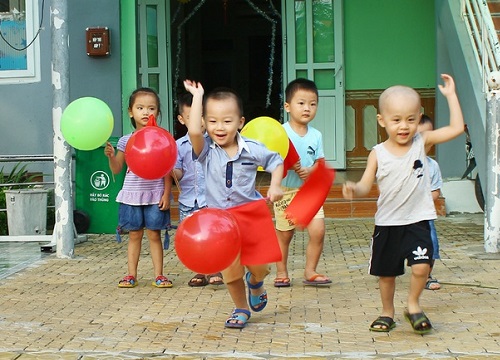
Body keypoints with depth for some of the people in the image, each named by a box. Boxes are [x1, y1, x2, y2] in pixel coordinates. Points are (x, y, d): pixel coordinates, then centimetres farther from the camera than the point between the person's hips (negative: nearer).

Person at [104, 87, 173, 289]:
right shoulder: (126, 141, 3)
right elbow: (116, 169, 9)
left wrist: (166, 193, -6)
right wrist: (110, 156, -10)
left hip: (155, 194, -2)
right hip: (132, 194, 2)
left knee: (154, 234, 2)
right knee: (134, 235, 7)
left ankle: (159, 275, 8)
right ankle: (132, 275, 14)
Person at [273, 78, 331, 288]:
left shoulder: (316, 135, 1)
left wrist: (310, 171, -18)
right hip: (286, 190, -3)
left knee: (318, 231, -8)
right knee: (284, 234, 9)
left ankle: (310, 272, 10)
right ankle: (281, 273, 27)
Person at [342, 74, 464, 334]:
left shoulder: (422, 142, -3)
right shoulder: (378, 153, -4)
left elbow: (457, 128, -9)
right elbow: (366, 185, -6)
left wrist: (451, 95, -8)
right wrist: (354, 189, -29)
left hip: (417, 220, -1)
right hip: (387, 223, 1)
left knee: (421, 266, -16)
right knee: (386, 272, 12)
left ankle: (413, 305, 11)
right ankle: (387, 312, 34)